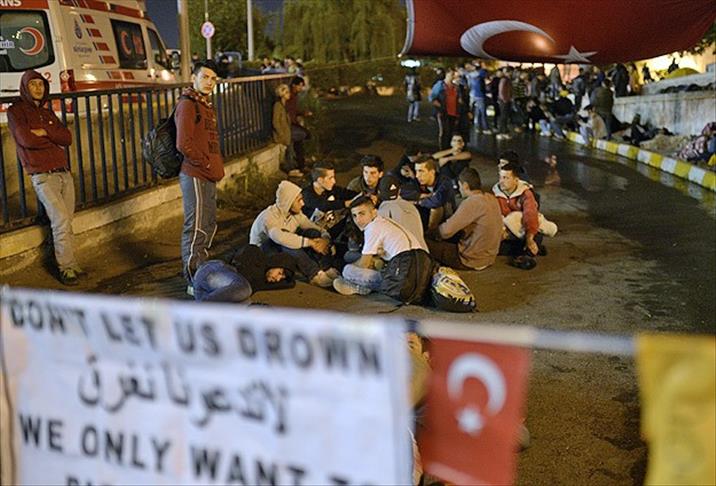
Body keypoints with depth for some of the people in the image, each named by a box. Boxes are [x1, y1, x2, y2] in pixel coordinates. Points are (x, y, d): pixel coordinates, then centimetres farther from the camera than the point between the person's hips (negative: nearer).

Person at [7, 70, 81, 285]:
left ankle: (69, 264, 9)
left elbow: (68, 138, 7)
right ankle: (66, 267, -10)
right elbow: (26, 139, -13)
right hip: (43, 176, -6)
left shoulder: (48, 113, 22)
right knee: (61, 221, -15)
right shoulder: (16, 111, 3)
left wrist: (45, 132, -10)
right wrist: (54, 139, 1)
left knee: (65, 223, 4)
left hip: (64, 173, 6)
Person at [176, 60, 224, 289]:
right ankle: (193, 278, 1)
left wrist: (216, 167, 12)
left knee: (209, 224, 18)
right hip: (195, 176, -10)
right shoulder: (187, 105, -13)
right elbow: (184, 145, -22)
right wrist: (207, 165, -13)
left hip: (209, 176, 10)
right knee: (197, 228, -6)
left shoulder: (206, 105, 18)